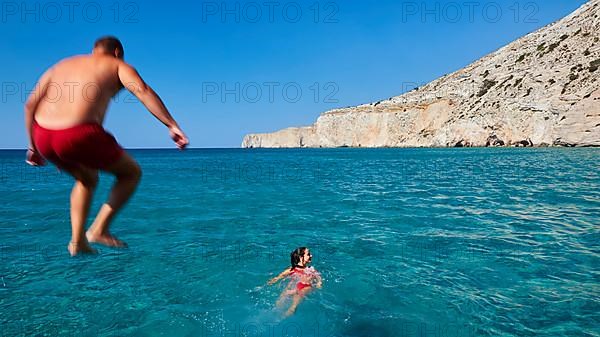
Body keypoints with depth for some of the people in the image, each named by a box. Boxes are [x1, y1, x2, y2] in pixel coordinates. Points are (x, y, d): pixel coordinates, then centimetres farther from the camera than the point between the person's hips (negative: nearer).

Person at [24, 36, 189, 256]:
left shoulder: (63, 64, 28)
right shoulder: (117, 65, 13)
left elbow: (30, 104, 22)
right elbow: (143, 91, -9)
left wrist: (34, 145, 29)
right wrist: (172, 125, -18)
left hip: (43, 136, 7)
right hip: (78, 135, -7)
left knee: (87, 178, 31)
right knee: (132, 172, 16)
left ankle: (77, 240, 23)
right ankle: (99, 230, 7)